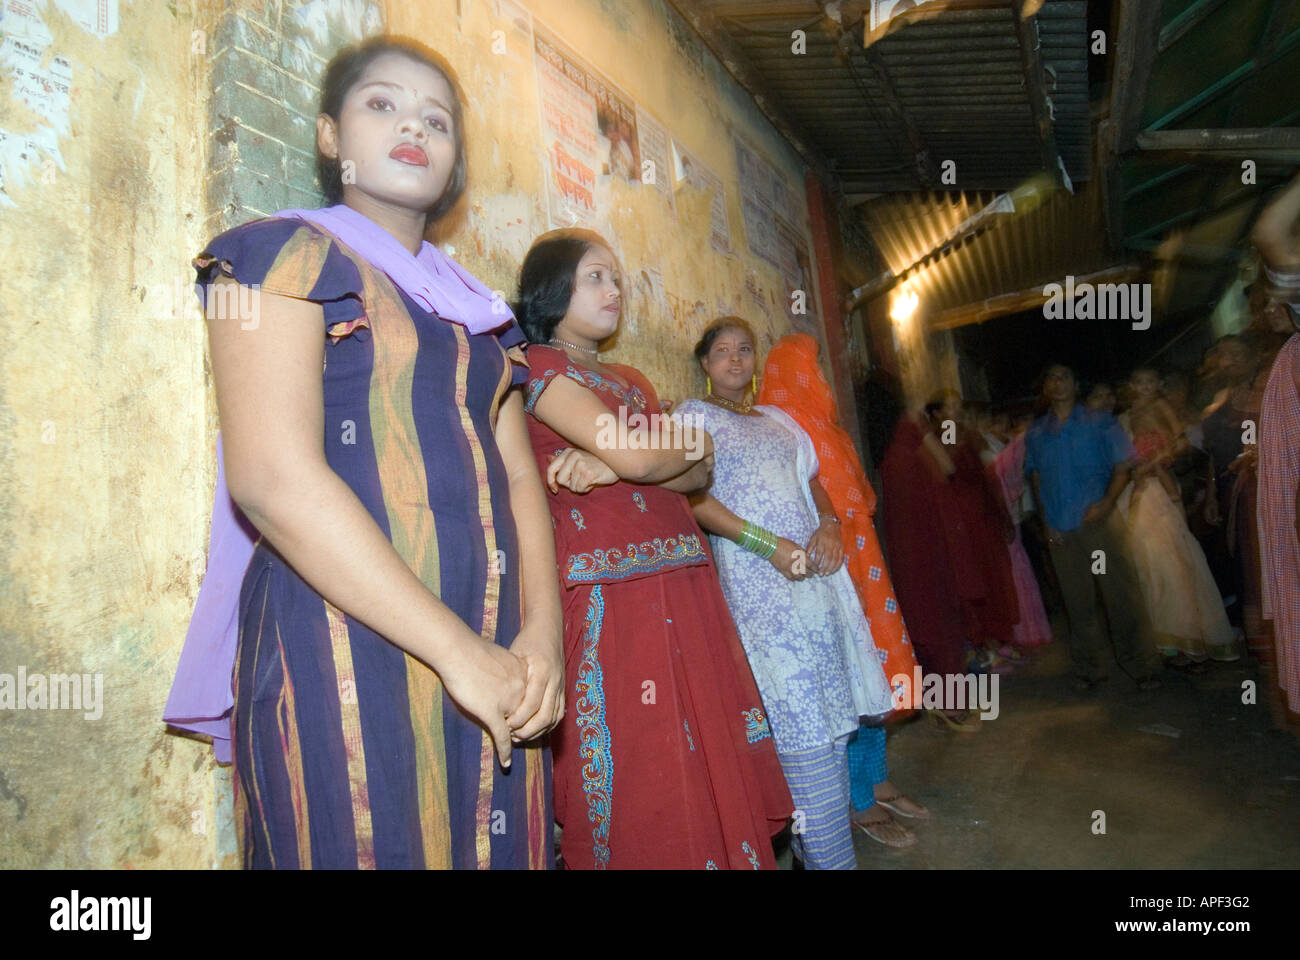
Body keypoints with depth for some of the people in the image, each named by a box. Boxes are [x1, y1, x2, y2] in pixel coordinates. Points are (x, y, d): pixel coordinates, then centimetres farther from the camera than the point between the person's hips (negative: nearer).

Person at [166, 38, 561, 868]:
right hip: (349, 646, -6)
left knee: (494, 846, 13)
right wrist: (457, 650, -17)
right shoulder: (289, 255, 0)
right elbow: (275, 479, -14)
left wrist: (541, 629, -5)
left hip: (493, 663, 6)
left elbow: (518, 473, 12)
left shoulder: (476, 307, 19)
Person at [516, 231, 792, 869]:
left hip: (683, 583, 7)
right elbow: (635, 457, -14)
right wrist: (693, 440, 6)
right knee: (636, 785, 0)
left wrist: (611, 466, -9)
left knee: (709, 760, 9)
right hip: (609, 593, -7)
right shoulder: (537, 365, 0)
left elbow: (695, 475, 9)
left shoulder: (629, 380, 23)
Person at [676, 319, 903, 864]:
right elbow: (691, 495, -8)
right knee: (803, 722, -8)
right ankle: (830, 858, 3)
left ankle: (820, 833, 24)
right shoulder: (693, 416, 4)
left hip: (817, 569, 6)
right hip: (758, 579, -6)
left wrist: (829, 524, -1)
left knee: (834, 710, 7)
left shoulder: (778, 420, 23)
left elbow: (813, 482, 22)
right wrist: (767, 543, -16)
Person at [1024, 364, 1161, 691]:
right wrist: (1046, 521, 3)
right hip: (1061, 531, 2)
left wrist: (1107, 502, -13)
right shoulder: (1035, 434, 12)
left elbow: (1123, 466, 2)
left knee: (1121, 593, -3)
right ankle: (1088, 668, 19)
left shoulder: (1100, 423, 6)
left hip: (1098, 520, -2)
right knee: (1078, 602, 7)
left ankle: (1140, 666, 9)